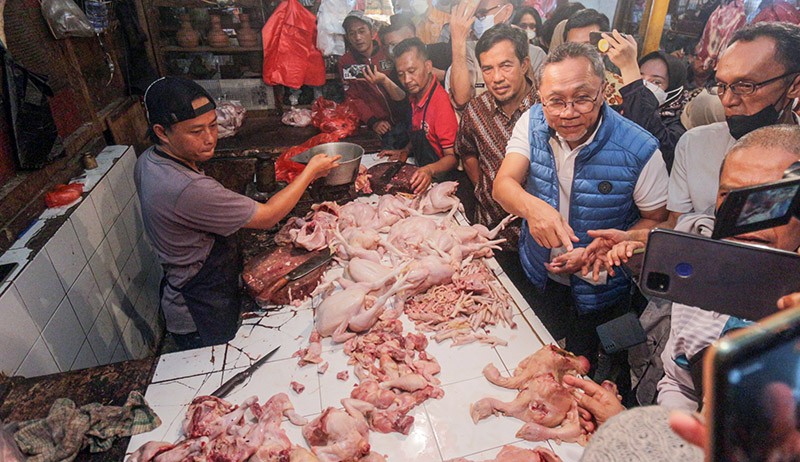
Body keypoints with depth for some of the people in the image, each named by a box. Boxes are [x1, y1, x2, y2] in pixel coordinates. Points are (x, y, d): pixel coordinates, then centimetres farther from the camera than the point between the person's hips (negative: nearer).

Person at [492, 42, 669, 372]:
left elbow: (656, 220, -12)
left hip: (598, 287, -2)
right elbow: (503, 184, -22)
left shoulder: (639, 150, -24)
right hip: (539, 273, 3)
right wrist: (532, 206, -45)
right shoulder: (532, 123, -14)